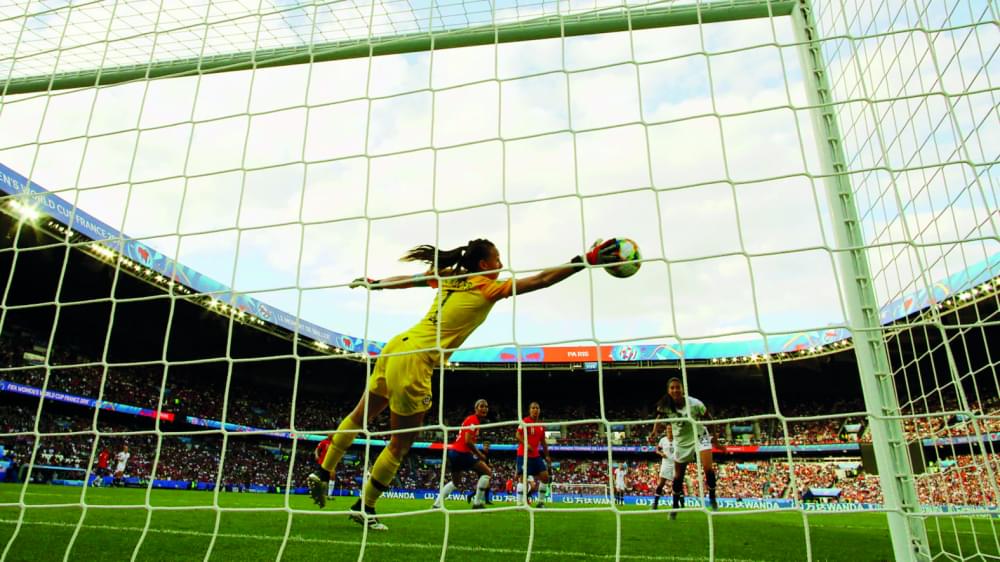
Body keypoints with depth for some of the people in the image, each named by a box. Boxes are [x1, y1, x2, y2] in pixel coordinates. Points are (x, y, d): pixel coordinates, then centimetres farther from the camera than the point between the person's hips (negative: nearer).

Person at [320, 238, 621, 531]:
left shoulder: (448, 277, 12)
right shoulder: (488, 288, -6)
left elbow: (406, 280, 23)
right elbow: (541, 279, -8)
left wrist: (372, 283, 39)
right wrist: (586, 259, -5)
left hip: (397, 346, 8)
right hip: (414, 361, -8)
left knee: (360, 416, 24)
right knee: (401, 444, 8)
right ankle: (364, 507, 19)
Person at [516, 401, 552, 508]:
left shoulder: (541, 425, 13)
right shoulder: (525, 421, -7)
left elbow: (543, 442, 20)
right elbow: (518, 435, -14)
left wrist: (547, 456, 18)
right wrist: (526, 444, -29)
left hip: (536, 455, 7)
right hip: (523, 454, -7)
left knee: (545, 477, 1)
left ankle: (541, 502, 11)